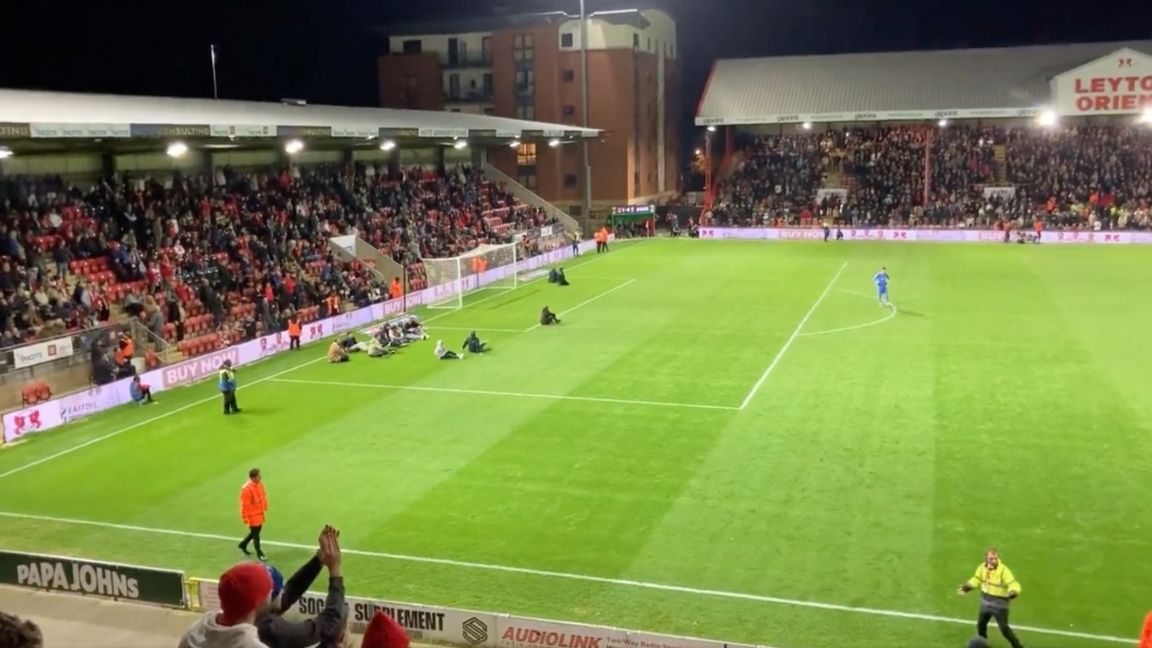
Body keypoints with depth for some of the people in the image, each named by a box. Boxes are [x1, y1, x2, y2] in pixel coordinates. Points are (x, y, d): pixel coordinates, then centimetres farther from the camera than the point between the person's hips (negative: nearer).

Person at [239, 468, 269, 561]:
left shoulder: (260, 483, -7)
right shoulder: (246, 489, -29)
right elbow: (244, 505, -22)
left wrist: (265, 507, 15)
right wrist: (245, 518, -16)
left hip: (260, 512, 8)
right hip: (252, 515, -8)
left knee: (257, 531, 21)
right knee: (255, 533, 7)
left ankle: (243, 544, 43)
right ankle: (259, 553, 25)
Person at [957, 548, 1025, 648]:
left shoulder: (1003, 570, -25)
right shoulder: (982, 567, -5)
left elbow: (1013, 584, -32)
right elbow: (977, 579, 12)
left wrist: (1013, 592, -53)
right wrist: (967, 586, -1)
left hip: (1000, 604, -6)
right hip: (986, 602, 6)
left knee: (1004, 628, -9)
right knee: (981, 624, 20)